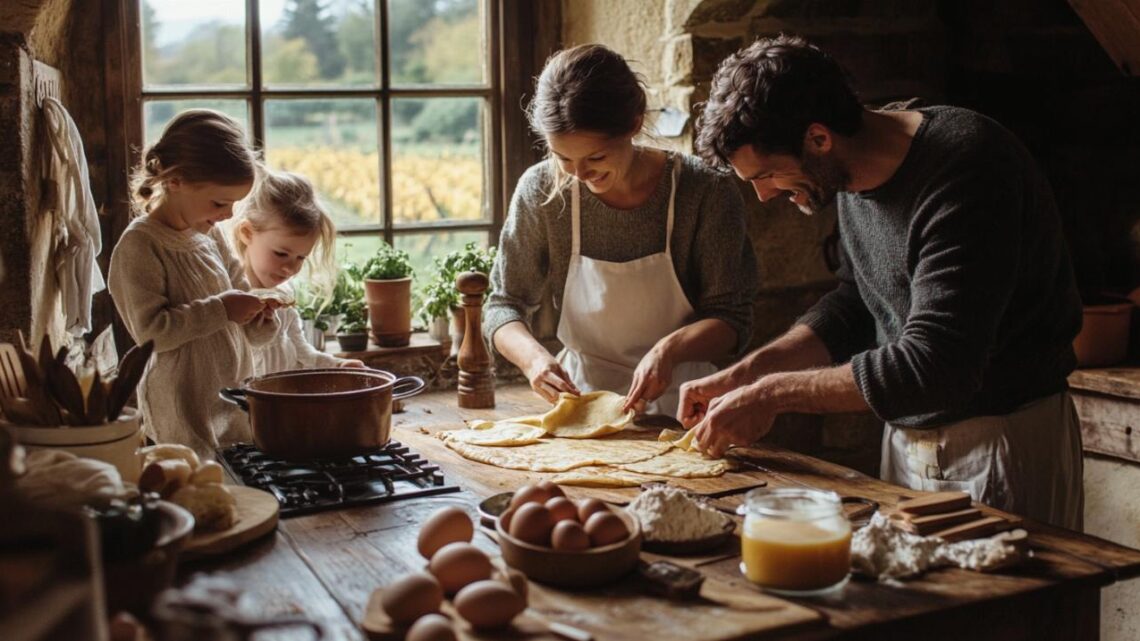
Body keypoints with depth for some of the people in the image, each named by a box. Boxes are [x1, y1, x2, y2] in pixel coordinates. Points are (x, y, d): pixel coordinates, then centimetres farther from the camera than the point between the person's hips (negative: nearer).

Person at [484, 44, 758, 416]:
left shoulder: (706, 193, -9)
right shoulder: (541, 191, -5)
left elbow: (732, 320, -3)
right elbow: (504, 305, 3)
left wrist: (671, 349, -24)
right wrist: (533, 356, -18)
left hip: (679, 405, -1)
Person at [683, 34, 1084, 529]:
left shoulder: (965, 168, -26)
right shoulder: (853, 172, 1)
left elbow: (937, 367, -30)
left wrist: (772, 395, -23)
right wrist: (742, 376, 0)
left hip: (1004, 446, -8)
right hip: (906, 441, 8)